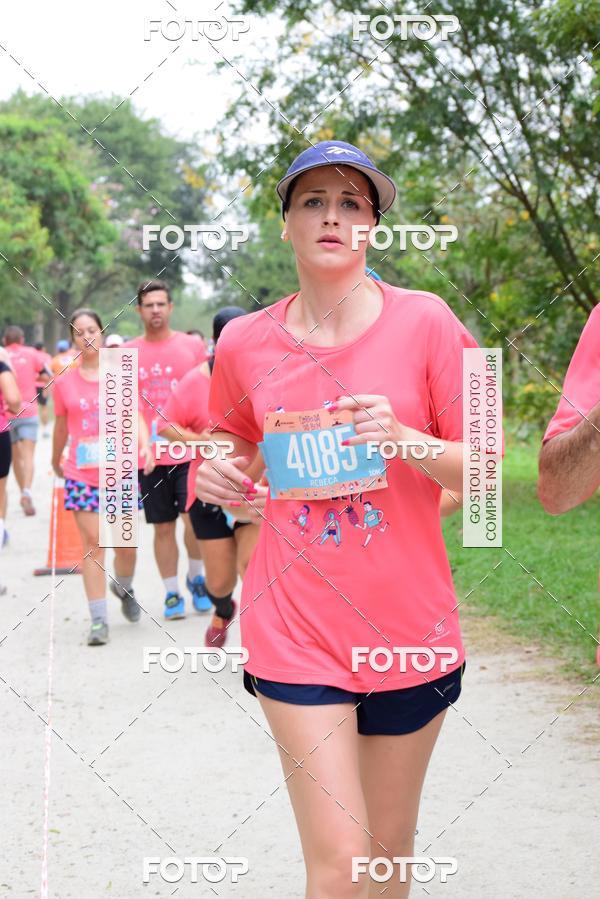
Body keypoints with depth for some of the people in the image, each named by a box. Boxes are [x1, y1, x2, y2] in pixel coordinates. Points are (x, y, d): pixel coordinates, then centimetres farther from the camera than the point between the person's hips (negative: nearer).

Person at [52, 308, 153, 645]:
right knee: (93, 544, -3)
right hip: (82, 475, 0)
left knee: (126, 543, 5)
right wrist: (56, 462, 24)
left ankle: (123, 587, 38)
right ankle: (99, 620, 1)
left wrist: (145, 443, -25)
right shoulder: (64, 381, 4)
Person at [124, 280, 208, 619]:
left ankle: (196, 576, 16)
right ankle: (172, 594, 17)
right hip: (150, 455, 1)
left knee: (194, 517, -10)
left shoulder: (193, 346, 3)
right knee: (163, 526, 6)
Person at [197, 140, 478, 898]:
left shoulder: (424, 322, -5)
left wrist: (407, 440, -22)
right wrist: (217, 471, -3)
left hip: (410, 628, 1)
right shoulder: (245, 342, 0)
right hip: (294, 630, 0)